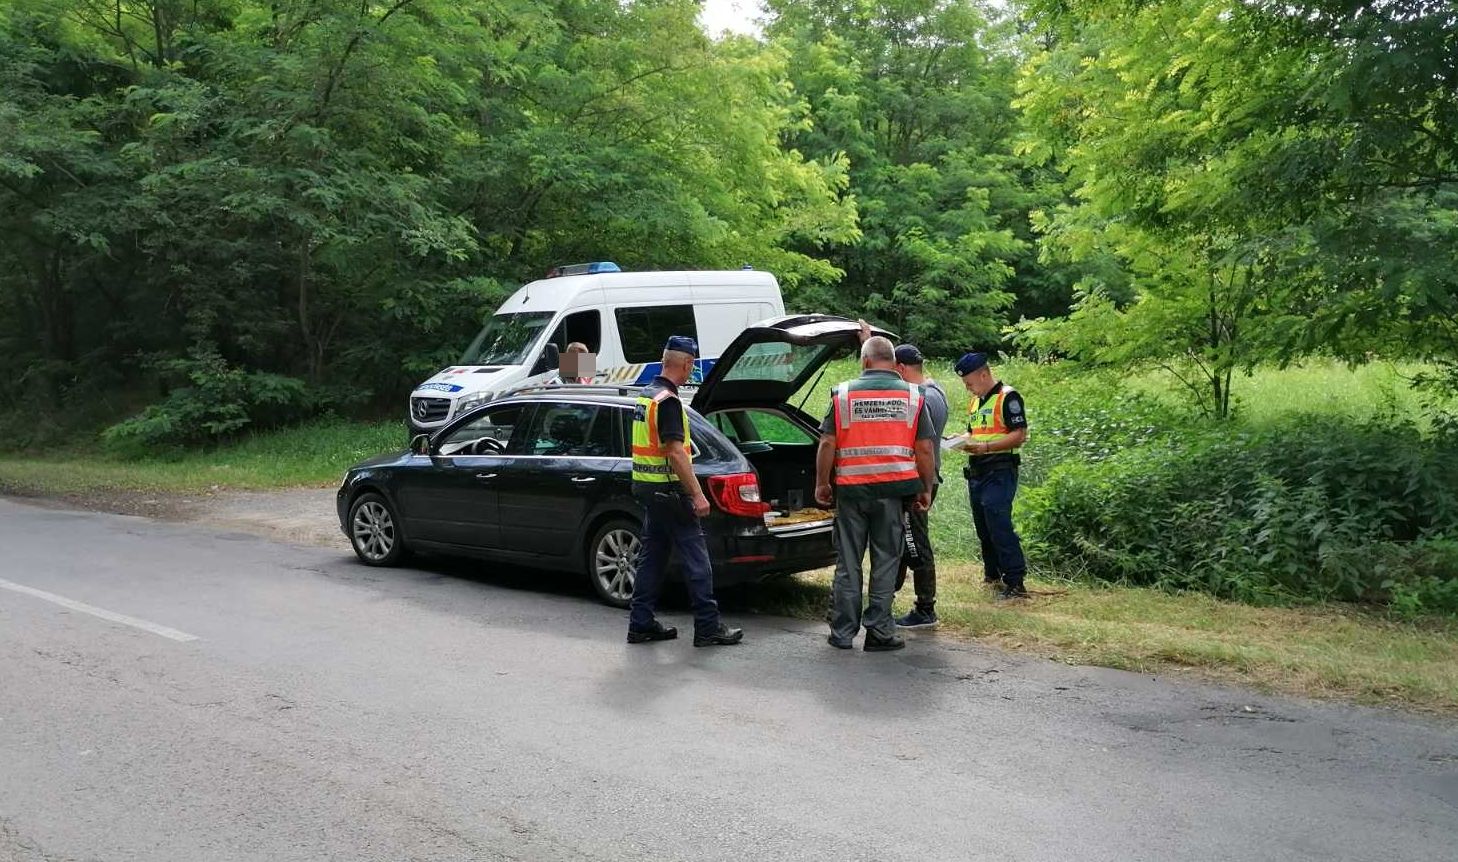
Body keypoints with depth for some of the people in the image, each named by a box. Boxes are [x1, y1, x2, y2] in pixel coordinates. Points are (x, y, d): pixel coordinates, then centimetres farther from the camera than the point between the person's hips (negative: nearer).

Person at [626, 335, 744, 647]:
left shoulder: (645, 395, 12)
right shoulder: (668, 401, -18)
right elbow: (676, 452, -24)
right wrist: (698, 495, -22)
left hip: (646, 487, 10)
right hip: (668, 489, -10)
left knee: (652, 555, 13)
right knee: (696, 557, -4)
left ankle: (641, 623, 16)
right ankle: (708, 627, 0)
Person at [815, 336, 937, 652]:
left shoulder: (844, 393, 1)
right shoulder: (912, 396, 3)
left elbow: (827, 444, -2)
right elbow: (925, 448, 2)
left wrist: (822, 483, 7)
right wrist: (926, 489, 11)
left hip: (851, 488, 0)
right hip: (893, 490, 0)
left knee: (848, 563, 8)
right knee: (885, 561, 7)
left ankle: (843, 632, 14)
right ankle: (878, 631, 8)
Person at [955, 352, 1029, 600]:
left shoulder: (1007, 397, -9)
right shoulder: (975, 402, 18)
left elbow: (1019, 435, -16)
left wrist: (985, 447, -23)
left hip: (1000, 471, -9)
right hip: (977, 472, 9)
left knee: (999, 526, -13)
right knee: (983, 527, 14)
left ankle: (1015, 583, -10)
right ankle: (992, 574, 27)